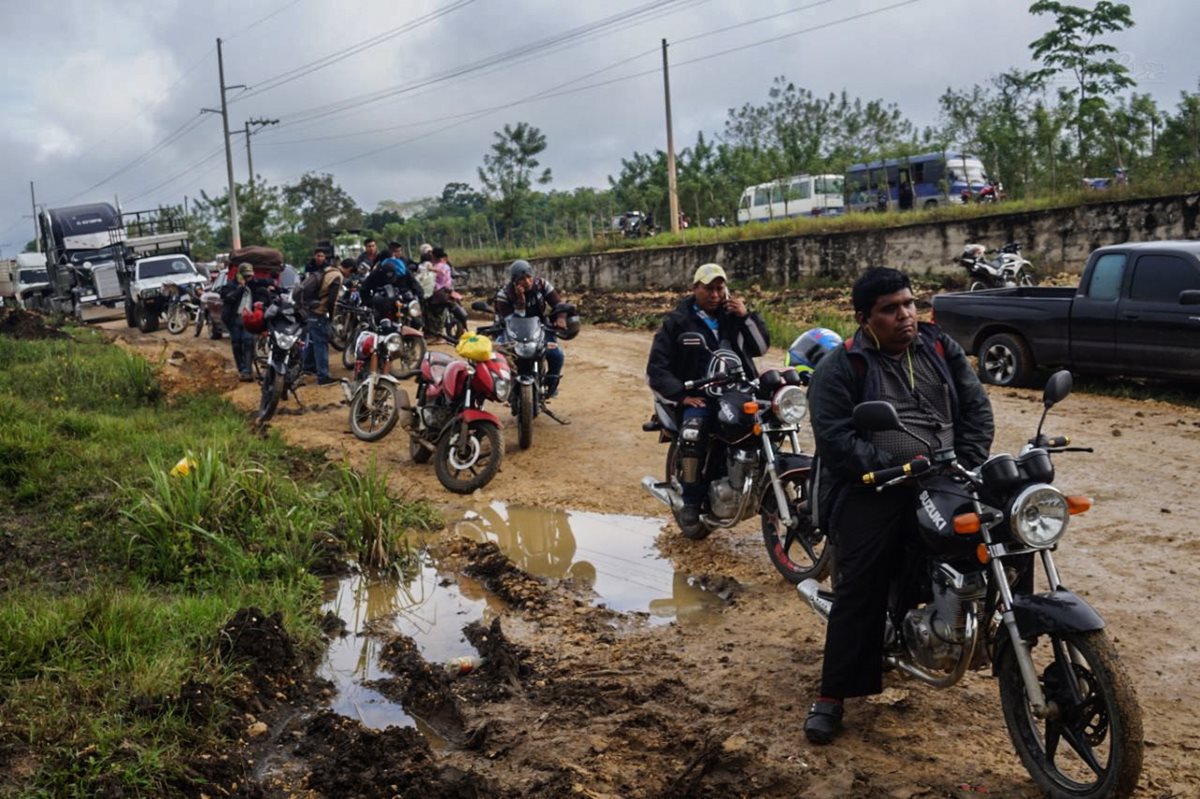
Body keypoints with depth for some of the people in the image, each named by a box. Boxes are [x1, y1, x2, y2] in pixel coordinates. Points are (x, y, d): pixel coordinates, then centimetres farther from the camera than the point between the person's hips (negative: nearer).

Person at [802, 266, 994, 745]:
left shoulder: (942, 350, 15)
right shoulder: (841, 368, 0)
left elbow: (976, 408, 15)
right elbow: (833, 437, -11)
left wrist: (965, 467, -1)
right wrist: (893, 470, -20)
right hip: (872, 491, -4)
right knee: (860, 592, -12)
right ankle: (832, 695, -3)